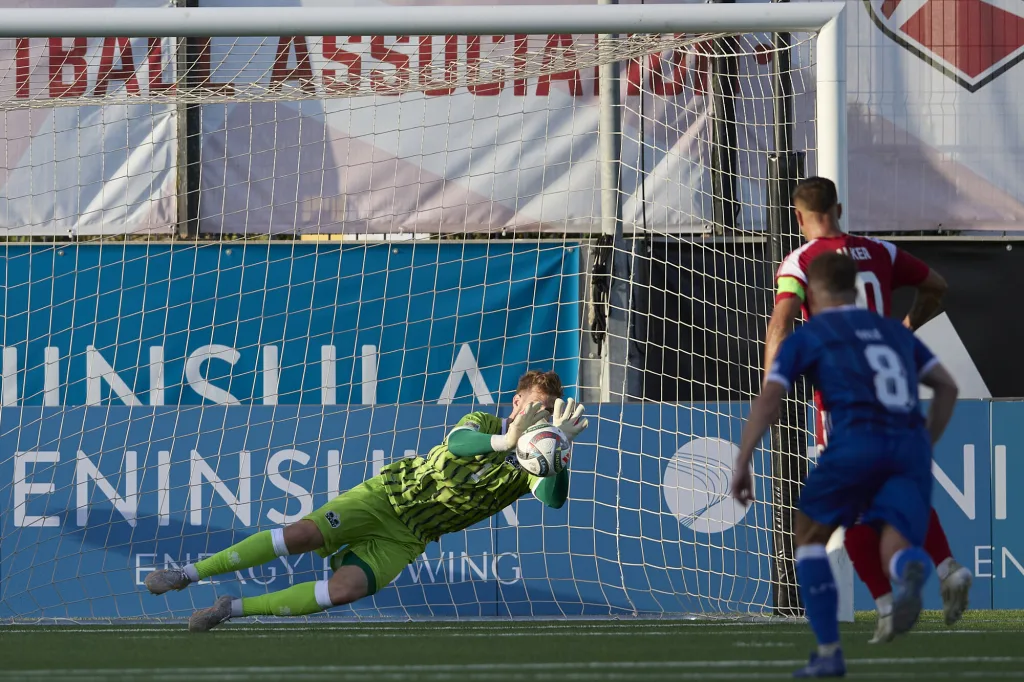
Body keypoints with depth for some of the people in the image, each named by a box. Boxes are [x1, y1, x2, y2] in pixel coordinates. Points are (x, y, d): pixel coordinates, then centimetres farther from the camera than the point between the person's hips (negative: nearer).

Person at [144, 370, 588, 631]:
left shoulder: (530, 469, -1)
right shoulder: (484, 425, -5)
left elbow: (553, 500, -21)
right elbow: (457, 444, -27)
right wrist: (505, 441, -47)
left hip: (407, 539, 1)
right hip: (388, 495, -1)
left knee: (347, 588, -25)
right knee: (303, 534, -22)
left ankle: (234, 609, -14)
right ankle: (189, 574, -11)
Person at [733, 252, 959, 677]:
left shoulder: (807, 337, 14)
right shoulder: (893, 331, 28)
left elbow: (769, 399, 1)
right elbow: (947, 387, 27)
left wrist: (742, 464, 1)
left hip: (857, 440, -3)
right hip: (911, 446, 3)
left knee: (810, 536, 19)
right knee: (896, 550, -6)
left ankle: (829, 652, 11)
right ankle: (910, 569, -47)